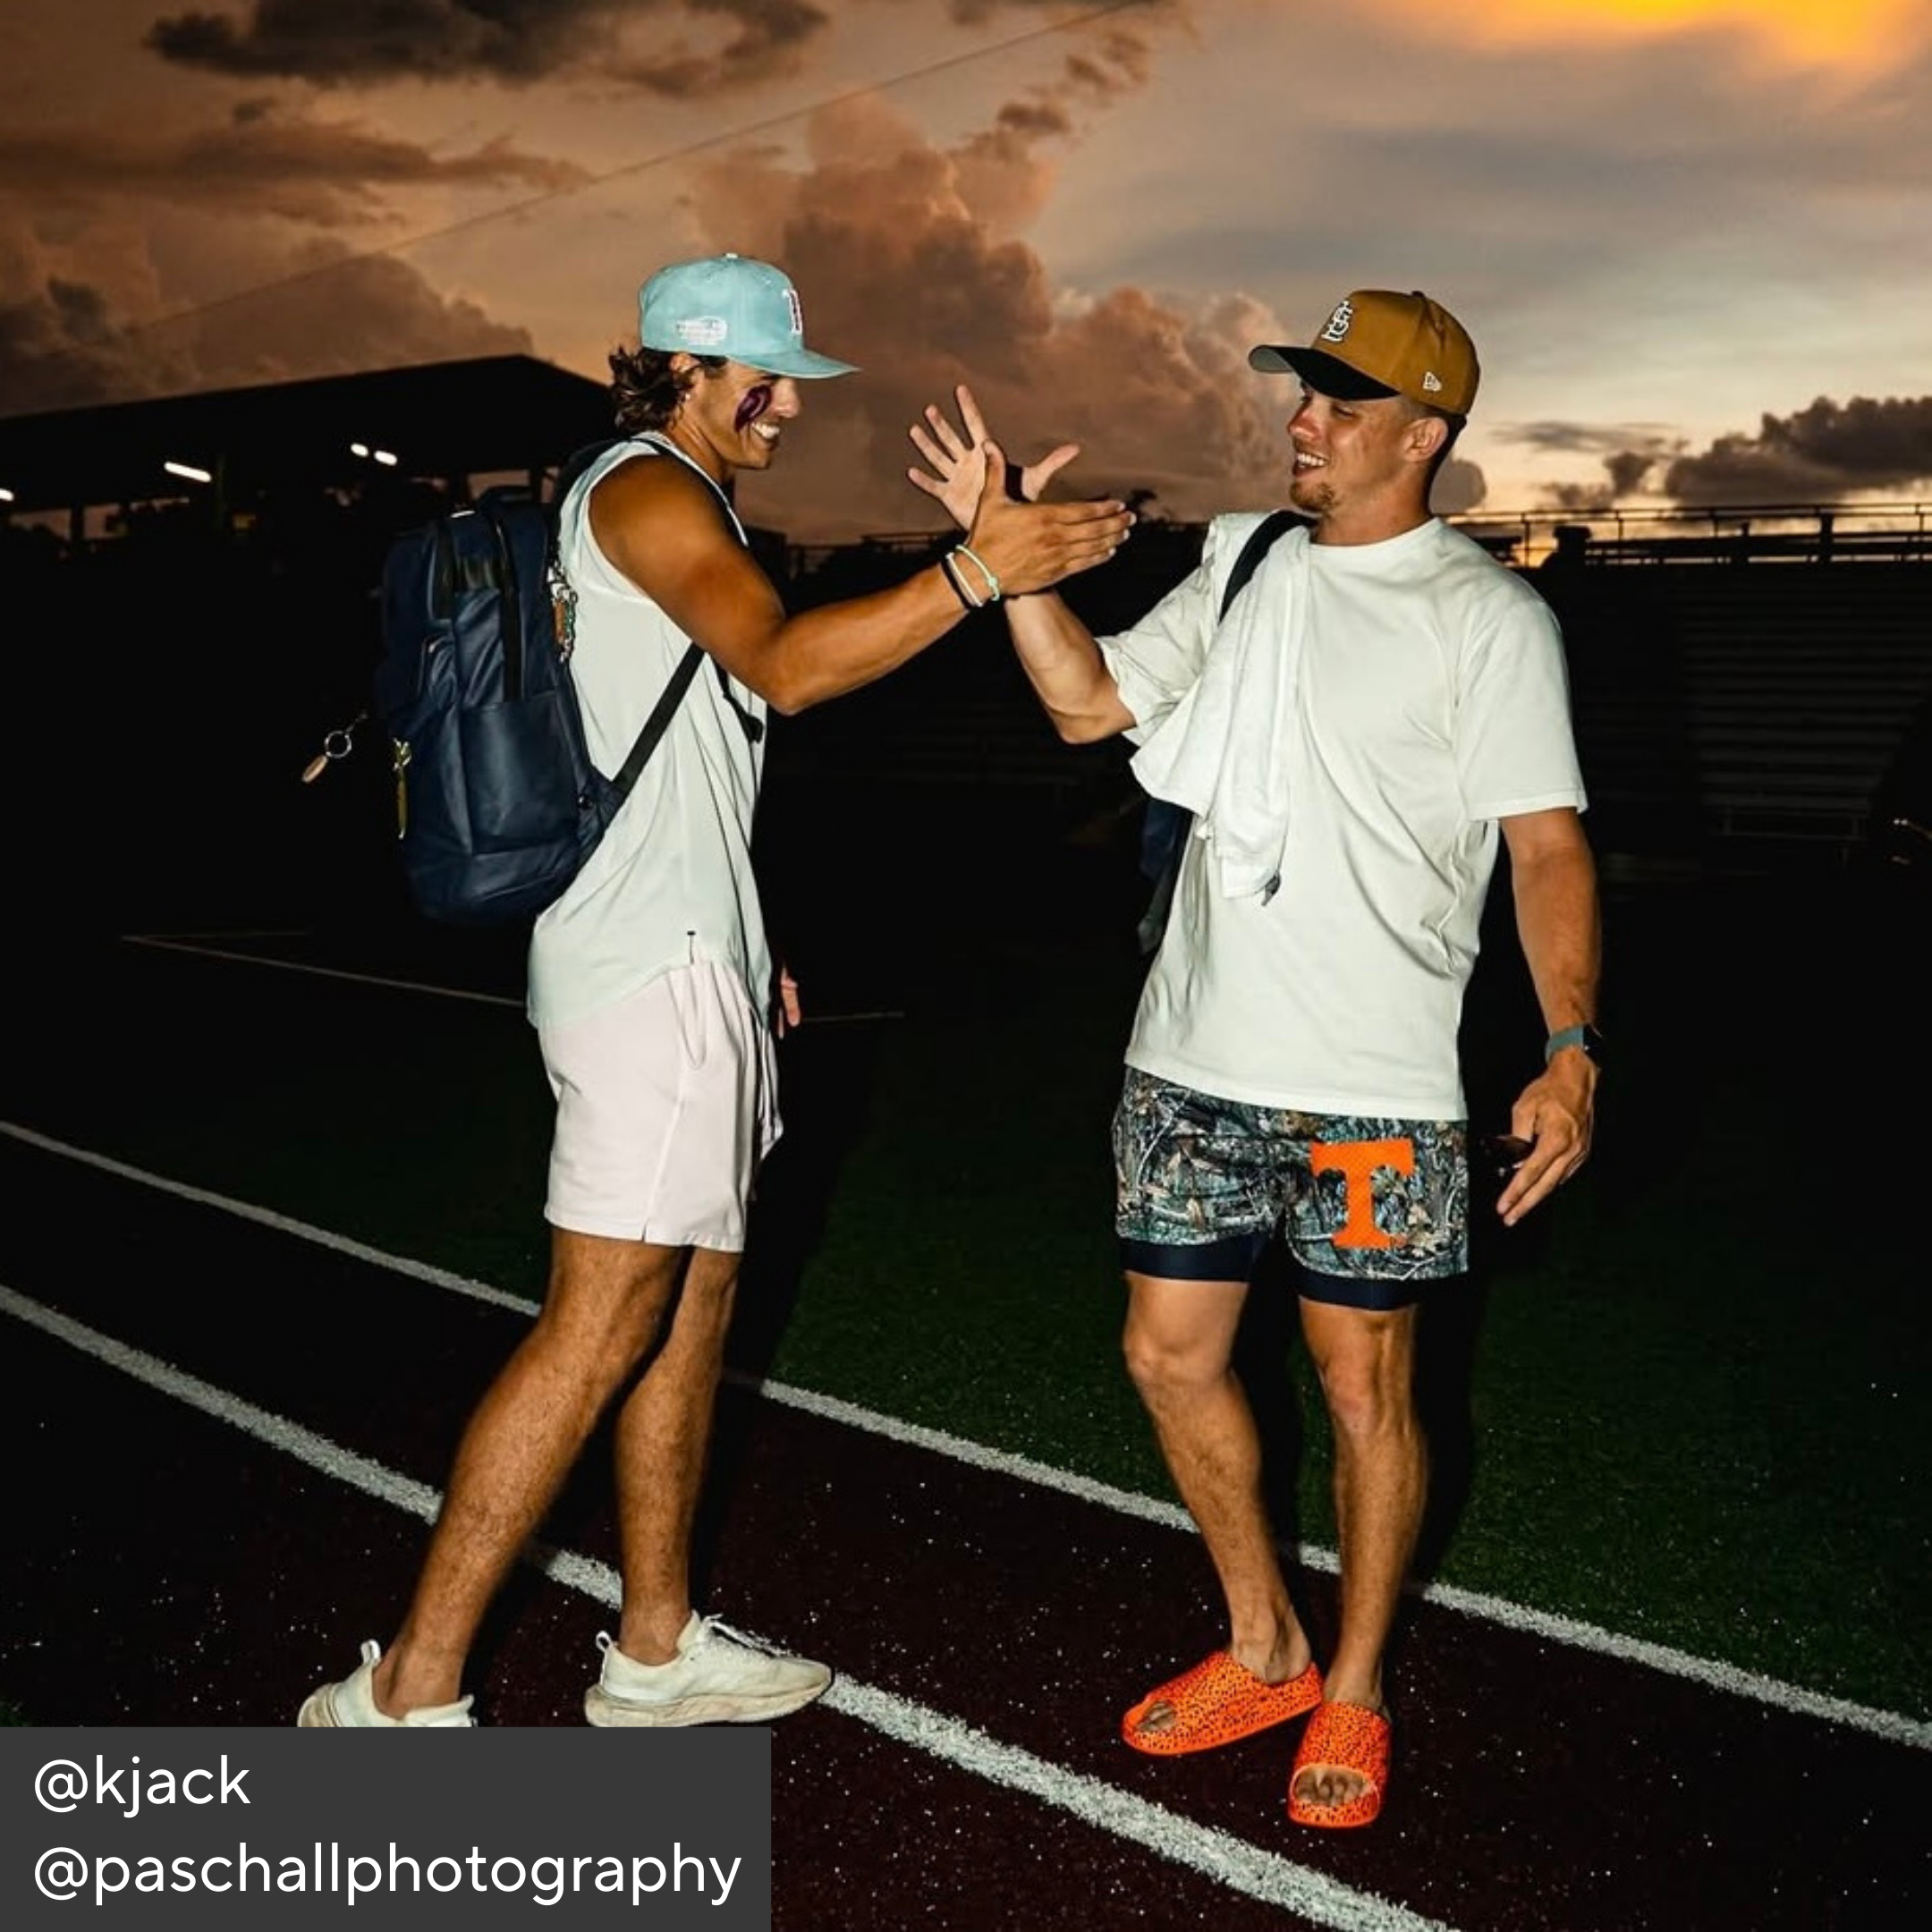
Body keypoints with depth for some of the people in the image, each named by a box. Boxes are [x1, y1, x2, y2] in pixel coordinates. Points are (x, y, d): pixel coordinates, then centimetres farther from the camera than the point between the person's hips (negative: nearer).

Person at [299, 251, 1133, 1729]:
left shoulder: (684, 505, 24)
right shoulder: (644, 489, -8)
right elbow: (789, 666, -25)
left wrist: (738, 947, 23)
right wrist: (976, 571, -26)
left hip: (687, 956, 11)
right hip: (649, 966, -11)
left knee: (694, 1293, 12)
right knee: (602, 1323, -10)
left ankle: (658, 1648, 23)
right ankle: (408, 1693, -2)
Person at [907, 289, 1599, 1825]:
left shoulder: (1489, 614, -3)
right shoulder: (1246, 571, 12)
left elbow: (1546, 841, -8)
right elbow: (1090, 702, 12)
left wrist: (1571, 1046, -19)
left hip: (1374, 1090, -5)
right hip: (1195, 1064, 6)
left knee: (1364, 1383, 5)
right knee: (1171, 1354, 11)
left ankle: (1355, 1694, 28)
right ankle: (1264, 1650, 32)